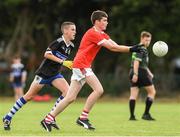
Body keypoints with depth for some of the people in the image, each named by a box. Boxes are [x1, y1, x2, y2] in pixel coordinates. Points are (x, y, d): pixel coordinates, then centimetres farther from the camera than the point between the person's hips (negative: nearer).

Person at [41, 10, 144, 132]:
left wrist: (131, 49, -6)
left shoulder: (102, 35, 17)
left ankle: (49, 119, 7)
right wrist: (131, 49, -16)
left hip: (81, 66, 10)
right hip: (81, 65, -10)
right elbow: (112, 47, -18)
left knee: (71, 98, 6)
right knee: (99, 90, -15)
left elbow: (114, 46, 7)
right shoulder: (93, 33, -13)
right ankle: (83, 118, -12)